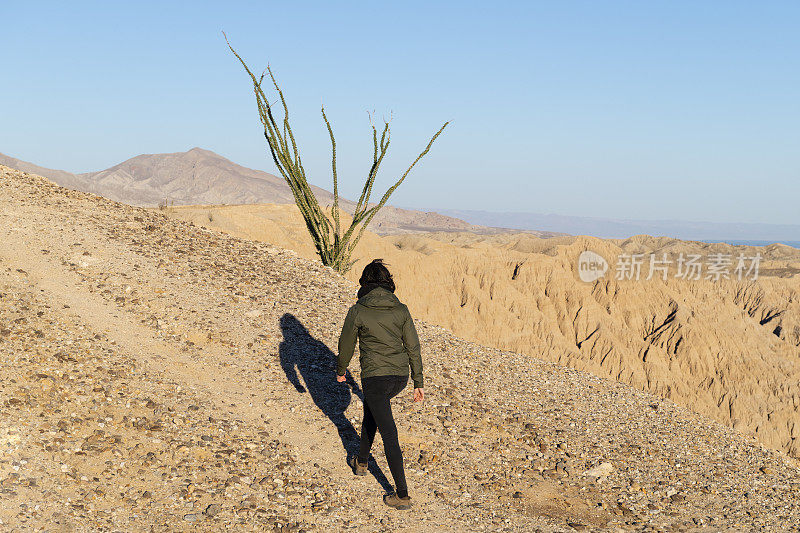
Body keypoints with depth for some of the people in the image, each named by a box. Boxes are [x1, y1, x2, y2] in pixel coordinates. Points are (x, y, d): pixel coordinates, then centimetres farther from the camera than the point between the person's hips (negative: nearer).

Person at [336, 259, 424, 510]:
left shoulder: (357, 311, -8)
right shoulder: (401, 310, 2)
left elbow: (346, 345, 3)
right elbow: (413, 347, 4)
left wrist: (340, 371, 21)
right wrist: (418, 382, 11)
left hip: (375, 377, -5)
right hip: (400, 376, 5)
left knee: (389, 435, -2)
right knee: (370, 408, 32)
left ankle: (402, 495, 1)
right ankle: (361, 461, 46)